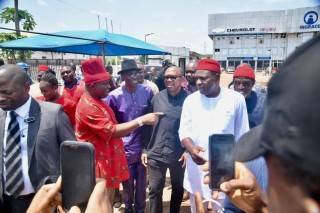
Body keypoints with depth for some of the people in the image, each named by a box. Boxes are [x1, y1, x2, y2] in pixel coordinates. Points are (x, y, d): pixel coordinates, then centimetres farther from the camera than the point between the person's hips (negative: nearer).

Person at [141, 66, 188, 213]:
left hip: (179, 155, -1)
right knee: (155, 190, 10)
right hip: (156, 153, 1)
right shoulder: (157, 97, 0)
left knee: (178, 189, 18)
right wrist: (145, 149, 2)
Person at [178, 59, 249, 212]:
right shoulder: (190, 100, 0)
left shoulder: (236, 99, -6)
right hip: (197, 171, 3)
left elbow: (242, 137, -1)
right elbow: (184, 131, 1)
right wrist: (191, 148, -20)